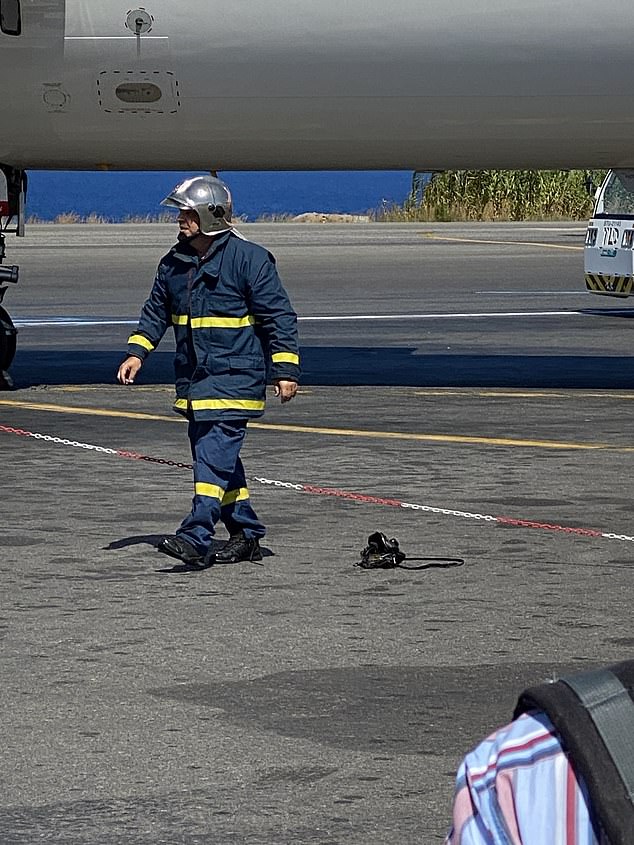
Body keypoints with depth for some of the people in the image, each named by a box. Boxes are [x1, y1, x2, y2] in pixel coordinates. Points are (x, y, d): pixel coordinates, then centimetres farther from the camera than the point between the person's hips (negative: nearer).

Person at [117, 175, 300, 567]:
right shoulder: (175, 262, 9)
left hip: (235, 377, -8)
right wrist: (137, 352, 11)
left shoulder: (248, 258, -10)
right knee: (216, 456, 10)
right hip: (194, 379, 8)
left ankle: (196, 538, -22)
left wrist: (285, 369, -12)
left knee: (215, 454, -15)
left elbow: (279, 315, -8)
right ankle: (246, 534, 20)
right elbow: (156, 311, 23)